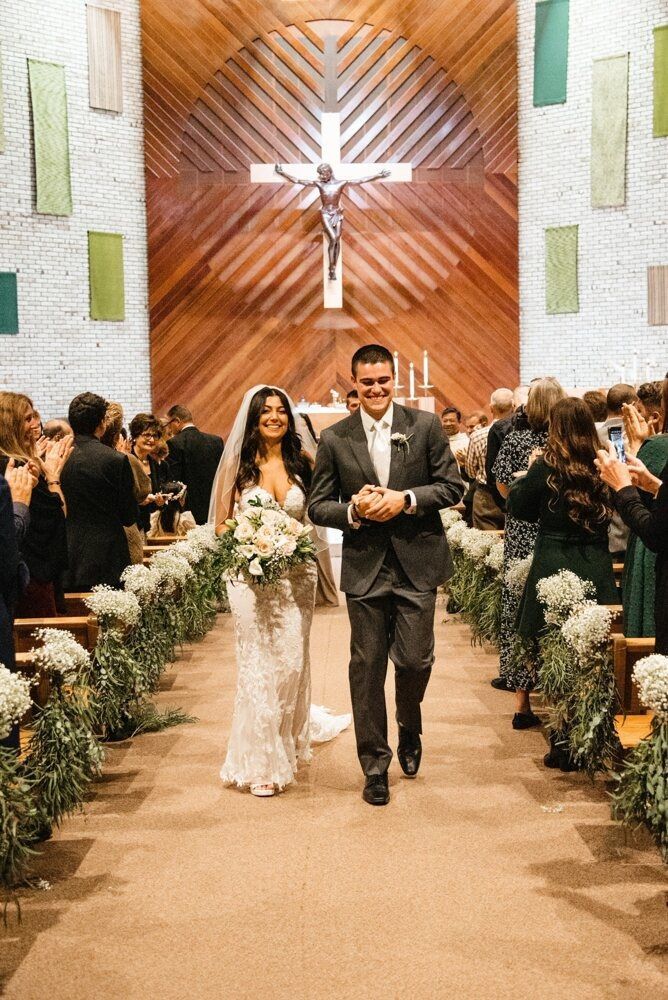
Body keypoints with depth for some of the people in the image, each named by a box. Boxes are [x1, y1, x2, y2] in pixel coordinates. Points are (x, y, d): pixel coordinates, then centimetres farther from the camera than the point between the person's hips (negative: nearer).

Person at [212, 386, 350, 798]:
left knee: (293, 660, 11)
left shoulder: (303, 462, 3)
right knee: (259, 663, 1)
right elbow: (221, 523, 3)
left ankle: (292, 739, 34)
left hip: (297, 575, 2)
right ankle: (262, 761, 13)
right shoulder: (238, 464, -1)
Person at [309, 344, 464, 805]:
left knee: (415, 659, 2)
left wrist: (406, 499, -14)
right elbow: (318, 506, 4)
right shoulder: (334, 438, 2)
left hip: (417, 564, 0)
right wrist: (354, 510, -16)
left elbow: (453, 486, 0)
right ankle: (375, 765, 20)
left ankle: (410, 730, 35)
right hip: (365, 567, 1)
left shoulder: (426, 426, 0)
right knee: (367, 668, 6)